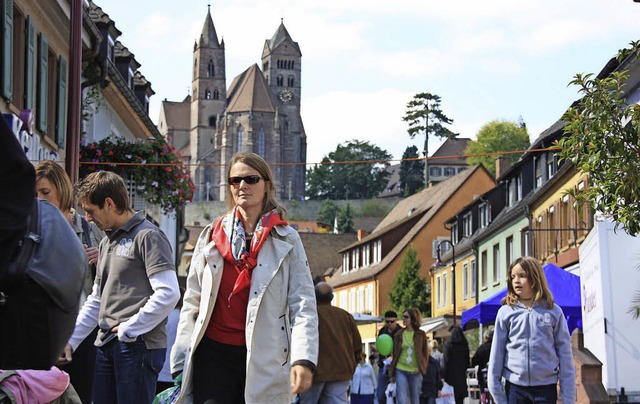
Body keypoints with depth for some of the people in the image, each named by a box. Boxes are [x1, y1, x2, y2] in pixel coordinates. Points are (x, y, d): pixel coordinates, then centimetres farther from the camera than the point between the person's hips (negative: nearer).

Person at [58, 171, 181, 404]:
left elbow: (168, 294, -18)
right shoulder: (106, 242, 20)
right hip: (106, 345, 8)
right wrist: (71, 339, 17)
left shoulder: (148, 236, -8)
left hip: (139, 345, -8)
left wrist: (127, 329, -14)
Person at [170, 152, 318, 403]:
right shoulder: (211, 236, 13)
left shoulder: (286, 240, 6)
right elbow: (192, 302, 13)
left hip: (263, 359, -1)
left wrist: (303, 359, -17)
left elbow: (303, 303, -3)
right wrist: (181, 362, 6)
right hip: (213, 353, 2)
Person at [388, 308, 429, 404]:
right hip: (401, 371, 0)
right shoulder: (399, 335, 5)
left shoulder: (421, 334, 1)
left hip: (415, 372, 0)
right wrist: (392, 373, 7)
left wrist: (422, 368, -7)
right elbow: (395, 353, 9)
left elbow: (425, 353, 6)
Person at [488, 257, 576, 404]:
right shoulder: (505, 312, 4)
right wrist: (496, 391, 1)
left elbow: (565, 354, 3)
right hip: (515, 388, 1)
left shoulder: (553, 312, 3)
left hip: (546, 388, 0)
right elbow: (497, 353, 5)